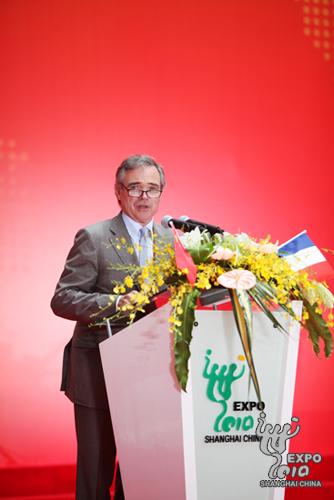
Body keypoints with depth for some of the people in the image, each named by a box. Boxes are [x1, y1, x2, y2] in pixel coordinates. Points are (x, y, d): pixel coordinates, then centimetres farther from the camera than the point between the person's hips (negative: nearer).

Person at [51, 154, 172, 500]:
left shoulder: (169, 238, 9)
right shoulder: (93, 237, -6)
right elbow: (61, 299, -11)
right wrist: (117, 303, -24)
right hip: (99, 372, -4)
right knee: (96, 467, 6)